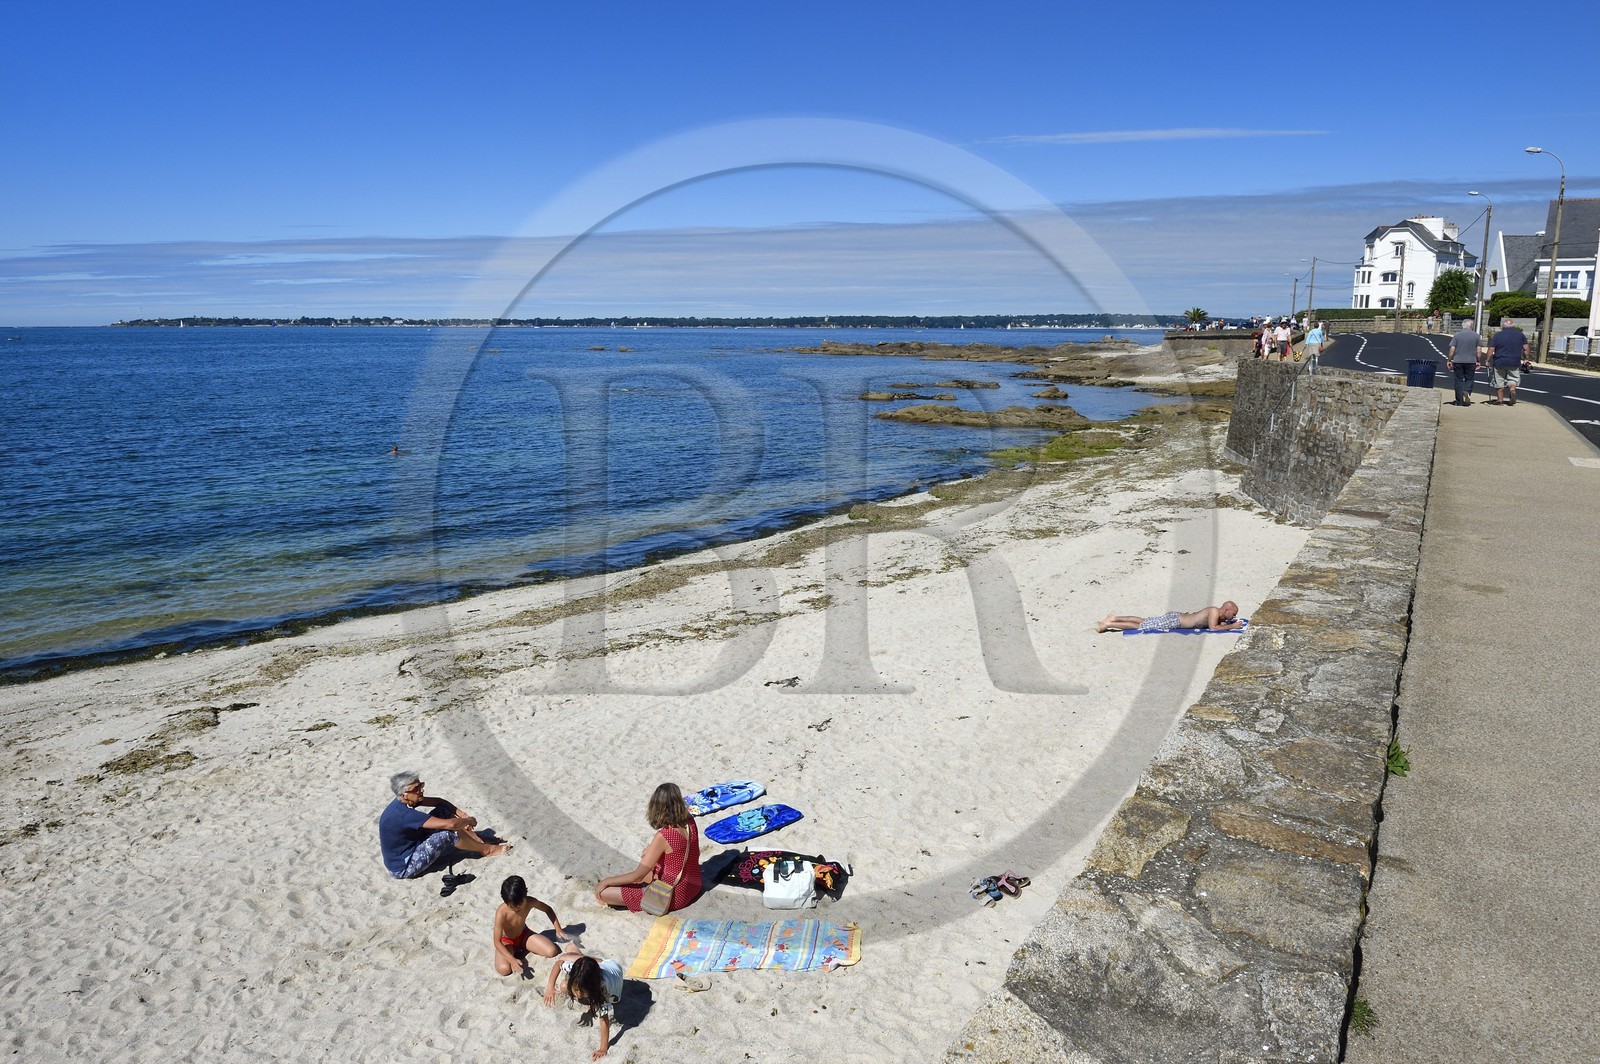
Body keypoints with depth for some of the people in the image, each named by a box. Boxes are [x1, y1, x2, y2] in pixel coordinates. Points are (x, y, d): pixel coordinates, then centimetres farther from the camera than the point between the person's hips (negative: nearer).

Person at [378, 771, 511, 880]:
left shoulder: (404, 801, -5)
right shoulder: (404, 815, -33)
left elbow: (438, 801, 8)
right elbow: (450, 824, -35)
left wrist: (463, 815, -4)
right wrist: (469, 821, -14)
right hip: (403, 869, -9)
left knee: (443, 811, 1)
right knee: (449, 832, -22)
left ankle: (480, 840, 8)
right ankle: (486, 850, 1)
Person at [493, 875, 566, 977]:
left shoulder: (530, 902, -25)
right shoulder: (501, 913, -36)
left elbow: (547, 909, -4)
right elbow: (497, 942, -31)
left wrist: (558, 929, -12)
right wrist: (512, 959, -42)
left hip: (523, 934, 4)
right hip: (506, 941, -4)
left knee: (552, 951, -10)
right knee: (504, 969, -32)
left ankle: (522, 947, 7)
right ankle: (514, 951, 0)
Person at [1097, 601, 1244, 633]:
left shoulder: (1217, 612, 8)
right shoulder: (1214, 612, -18)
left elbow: (1218, 622, 29)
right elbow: (1212, 628, -29)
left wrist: (1229, 622, 10)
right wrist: (1231, 626, -19)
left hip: (1176, 617, 8)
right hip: (1174, 621, -8)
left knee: (1143, 621, 15)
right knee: (1140, 626, -7)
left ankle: (1114, 618, 18)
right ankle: (1108, 625, -7)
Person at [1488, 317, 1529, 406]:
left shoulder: (1498, 335, 0)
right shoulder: (1521, 334, 6)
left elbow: (1491, 349, -5)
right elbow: (1526, 348, 3)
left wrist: (1488, 360, 1)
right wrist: (1525, 359, 12)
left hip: (1499, 362, -1)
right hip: (1514, 362, 1)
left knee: (1499, 382, 8)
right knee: (1513, 379, 12)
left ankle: (1500, 399, 9)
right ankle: (1513, 391, -16)